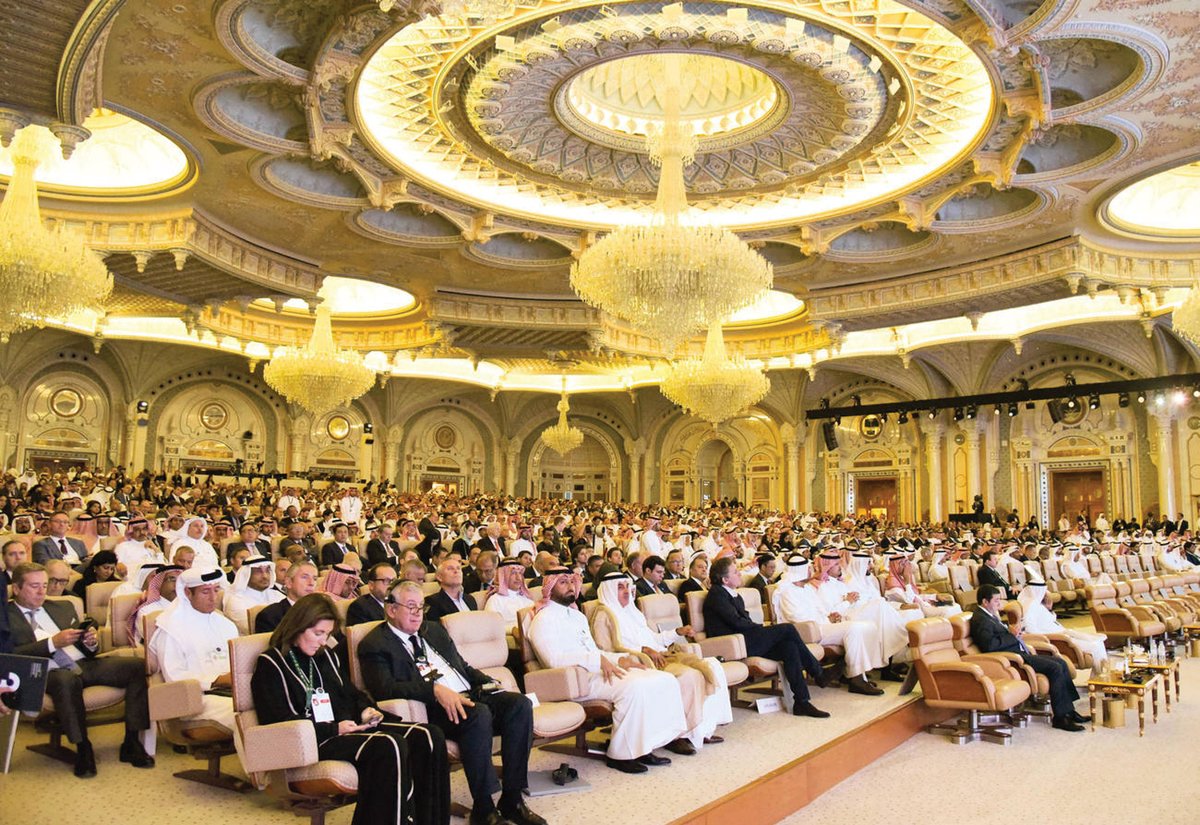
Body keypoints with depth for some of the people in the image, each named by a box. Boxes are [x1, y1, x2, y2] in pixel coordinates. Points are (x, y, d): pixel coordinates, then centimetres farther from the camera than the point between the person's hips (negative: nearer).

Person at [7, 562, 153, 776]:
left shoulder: (63, 607, 26)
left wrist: (92, 643, 2)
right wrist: (53, 643, -14)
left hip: (85, 664, 5)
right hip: (47, 673, -5)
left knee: (139, 665, -21)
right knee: (67, 679, -41)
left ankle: (131, 742, -16)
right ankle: (82, 748, -24)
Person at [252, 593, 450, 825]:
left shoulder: (326, 655, 23)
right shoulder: (270, 664, 1)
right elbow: (279, 723, -8)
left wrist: (365, 709, 6)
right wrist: (334, 729, -15)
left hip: (350, 728, 8)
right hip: (316, 742, -7)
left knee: (429, 737, -18)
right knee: (389, 747, -36)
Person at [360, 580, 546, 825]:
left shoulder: (433, 630, 24)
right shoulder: (374, 645, 2)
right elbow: (385, 687, -14)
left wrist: (489, 683, 9)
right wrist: (435, 689, -26)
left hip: (470, 695, 7)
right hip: (431, 709, -7)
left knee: (520, 703, -18)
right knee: (479, 713, -35)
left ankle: (512, 798, -12)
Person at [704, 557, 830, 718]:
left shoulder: (735, 595, 23)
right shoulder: (716, 594, -7)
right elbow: (737, 622, -15)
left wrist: (760, 628, -2)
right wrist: (762, 627, -4)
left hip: (744, 641, 9)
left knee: (789, 646, -14)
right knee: (788, 629, -15)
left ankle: (801, 702, -14)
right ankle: (817, 672, 0)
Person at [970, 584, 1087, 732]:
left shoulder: (991, 616, 20)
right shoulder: (980, 620, -15)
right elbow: (989, 645, -28)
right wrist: (1012, 635, -17)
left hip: (1019, 652, 11)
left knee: (1061, 663, 7)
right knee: (1055, 668, -18)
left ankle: (1069, 711, 10)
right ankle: (1060, 717, -11)